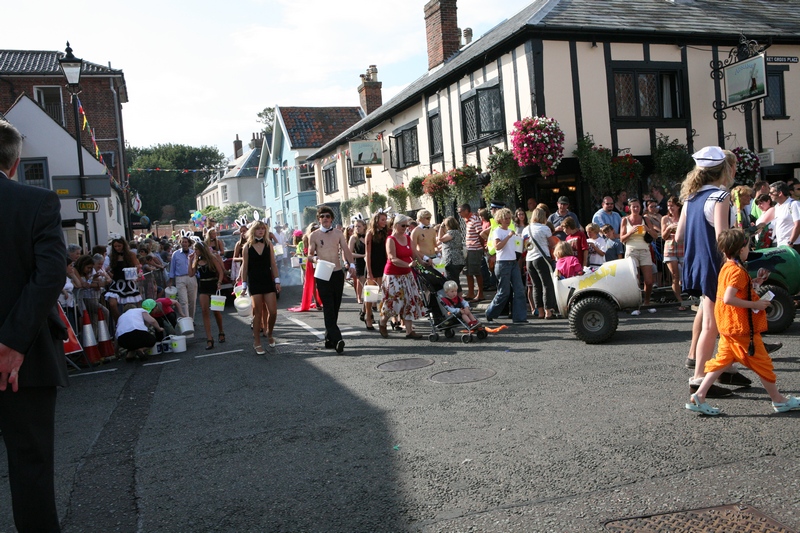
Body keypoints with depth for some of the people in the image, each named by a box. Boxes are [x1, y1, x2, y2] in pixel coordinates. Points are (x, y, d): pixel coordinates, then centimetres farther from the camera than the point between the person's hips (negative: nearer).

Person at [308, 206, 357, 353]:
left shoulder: (338, 233, 8)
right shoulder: (314, 235, 3)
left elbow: (346, 250, 3)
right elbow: (310, 254, 5)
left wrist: (351, 264, -13)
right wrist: (314, 258, -18)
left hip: (337, 273, 3)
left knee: (335, 308, 7)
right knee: (329, 308, -11)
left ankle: (329, 338, 17)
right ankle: (336, 339, -19)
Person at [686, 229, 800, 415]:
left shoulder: (726, 267, 10)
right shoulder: (738, 271, -19)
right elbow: (728, 298, -29)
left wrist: (754, 282, 15)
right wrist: (755, 305, -23)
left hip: (729, 327, 9)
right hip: (743, 328, -9)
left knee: (722, 360, 9)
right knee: (762, 363, 6)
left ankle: (698, 396, 2)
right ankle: (779, 401, 21)